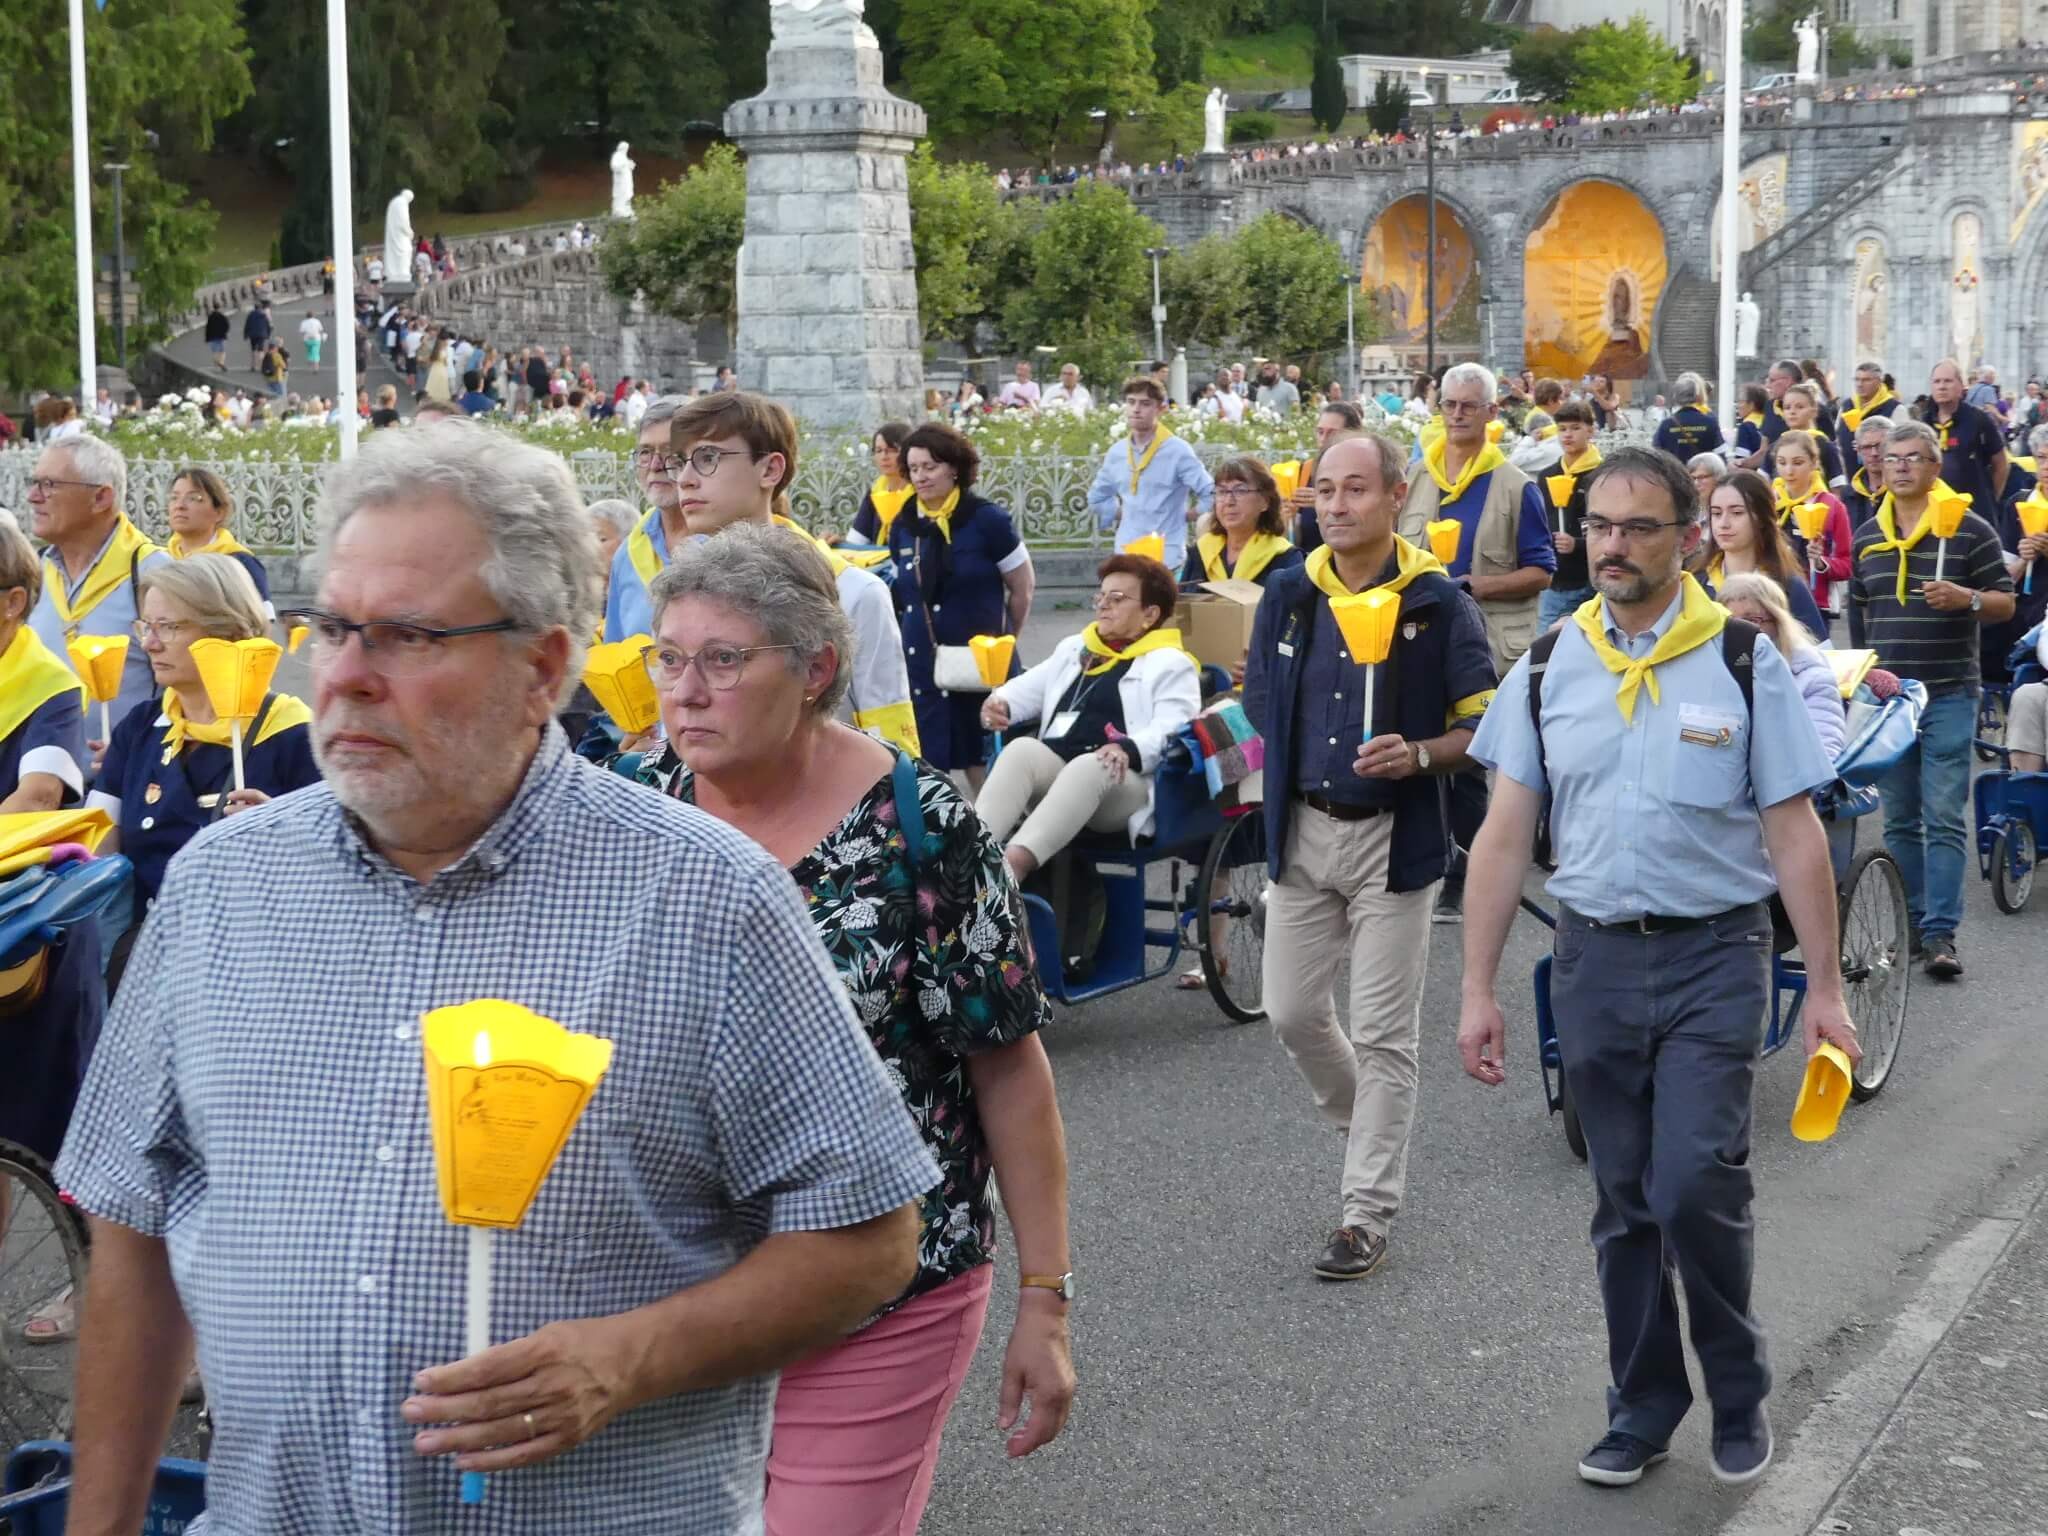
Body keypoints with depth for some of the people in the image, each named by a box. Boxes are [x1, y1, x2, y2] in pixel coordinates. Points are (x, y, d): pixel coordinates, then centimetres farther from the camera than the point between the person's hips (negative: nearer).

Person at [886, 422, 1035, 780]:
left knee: (981, 767, -1)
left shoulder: (986, 520, -7)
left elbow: (1024, 588, 0)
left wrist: (1002, 642, 10)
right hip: (921, 668, 4)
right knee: (927, 765, 3)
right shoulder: (902, 528, 6)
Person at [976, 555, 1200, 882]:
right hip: (1053, 769, 5)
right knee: (1021, 748, -29)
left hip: (1123, 784, -5)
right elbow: (1028, 690, 29)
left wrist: (1129, 750, -28)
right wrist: (1001, 704, 2)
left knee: (1087, 766, -39)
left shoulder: (1170, 665, 11)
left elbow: (1172, 730, -6)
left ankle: (1015, 863, -63)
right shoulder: (1073, 648, 33)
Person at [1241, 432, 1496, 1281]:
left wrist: (1418, 755, -23)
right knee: (1292, 1012, 10)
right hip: (1302, 830, 5)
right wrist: (1286, 773, 6)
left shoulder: (1438, 602, -9)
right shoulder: (1289, 596, 4)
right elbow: (1261, 702, 17)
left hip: (1394, 837, -5)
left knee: (1383, 1034, 0)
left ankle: (1366, 1215, 8)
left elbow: (1485, 724, -7)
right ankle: (1368, 1128, 37)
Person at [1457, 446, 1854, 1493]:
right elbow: (1505, 836, 5)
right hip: (1594, 954, 3)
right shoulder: (1546, 668, 5)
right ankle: (1643, 1410, 25)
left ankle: (1739, 1395, 12)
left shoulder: (1742, 662, -3)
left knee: (1696, 1188, -12)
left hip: (1711, 954, -3)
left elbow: (1793, 833, -3)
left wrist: (1823, 990, -5)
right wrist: (1479, 990, 1)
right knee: (1624, 1204, 10)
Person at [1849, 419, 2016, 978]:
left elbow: (2005, 603, -1)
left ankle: (1940, 933, -7)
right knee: (1899, 820, 9)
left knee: (1944, 819, -7)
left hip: (1948, 695, -4)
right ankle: (1909, 924, 18)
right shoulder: (1867, 537, 11)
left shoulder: (1971, 531, -2)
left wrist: (1967, 599, -20)